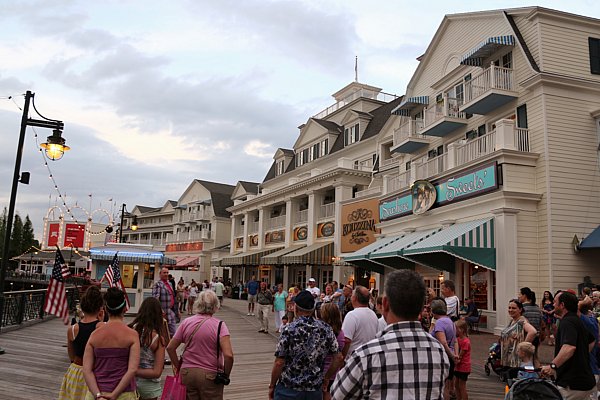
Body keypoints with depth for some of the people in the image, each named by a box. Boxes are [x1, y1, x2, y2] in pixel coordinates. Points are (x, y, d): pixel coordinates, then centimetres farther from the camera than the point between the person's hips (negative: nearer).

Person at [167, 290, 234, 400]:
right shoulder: (219, 325, -12)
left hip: (187, 373, 3)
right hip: (210, 375, -3)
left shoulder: (186, 322, -1)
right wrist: (226, 375, -5)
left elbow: (170, 348, 3)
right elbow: (228, 355, -20)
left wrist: (178, 366, 14)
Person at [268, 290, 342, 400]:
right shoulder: (326, 329, -4)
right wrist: (326, 378, 12)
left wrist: (272, 386, -1)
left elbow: (279, 363, -14)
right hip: (315, 390, 3)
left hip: (289, 390, -3)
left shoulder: (289, 330, -15)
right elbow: (338, 358, 0)